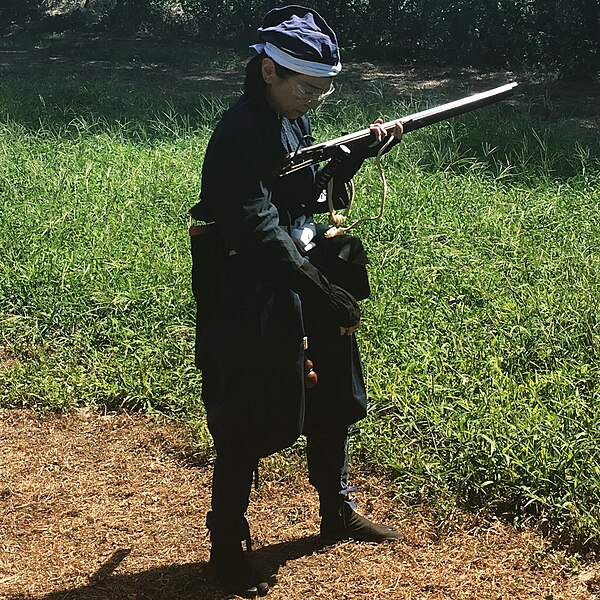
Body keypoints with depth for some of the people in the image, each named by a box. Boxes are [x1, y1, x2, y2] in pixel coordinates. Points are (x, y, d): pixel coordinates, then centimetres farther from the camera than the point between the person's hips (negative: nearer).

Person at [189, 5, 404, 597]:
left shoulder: (294, 120, 7)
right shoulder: (240, 134, -21)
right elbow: (259, 228, -29)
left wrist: (360, 152, 4)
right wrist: (323, 292, -31)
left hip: (308, 280, 9)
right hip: (252, 298, -9)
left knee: (332, 399, 20)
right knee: (247, 427, 0)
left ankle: (337, 512, 39)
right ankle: (226, 546, 17)